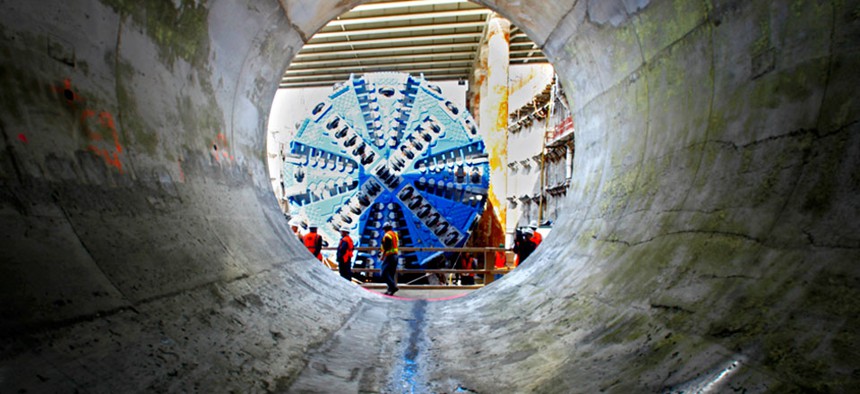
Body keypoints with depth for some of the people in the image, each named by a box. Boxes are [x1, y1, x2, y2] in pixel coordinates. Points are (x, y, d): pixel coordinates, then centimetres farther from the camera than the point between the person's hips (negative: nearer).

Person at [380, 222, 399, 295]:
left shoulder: (387, 235, -12)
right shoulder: (395, 234, 15)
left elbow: (386, 247, -18)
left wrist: (383, 256, -14)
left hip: (389, 256, -9)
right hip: (395, 255, 9)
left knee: (384, 273, -8)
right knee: (392, 274, 12)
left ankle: (393, 287, -17)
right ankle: (390, 289, 15)